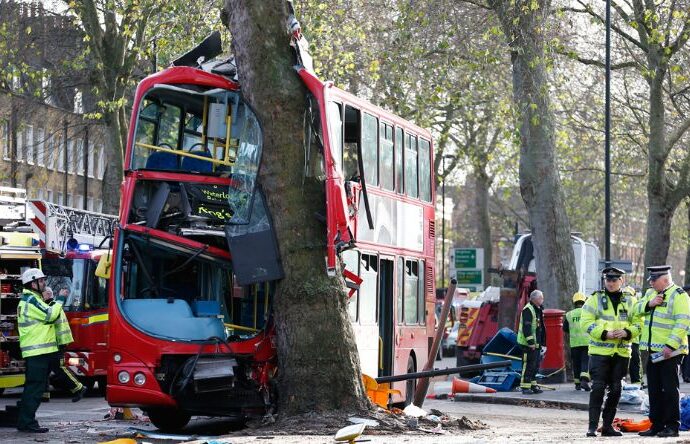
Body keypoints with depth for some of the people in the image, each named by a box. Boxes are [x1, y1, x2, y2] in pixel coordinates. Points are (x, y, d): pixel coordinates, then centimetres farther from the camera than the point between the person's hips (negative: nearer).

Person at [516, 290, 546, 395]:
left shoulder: (538, 310, 17)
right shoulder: (528, 310, -15)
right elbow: (526, 328, -22)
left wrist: (541, 342, 21)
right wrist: (531, 343, -24)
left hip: (536, 344, 10)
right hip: (529, 344, -10)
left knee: (535, 365, 14)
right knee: (528, 365, -8)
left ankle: (533, 385, 21)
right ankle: (525, 387, -4)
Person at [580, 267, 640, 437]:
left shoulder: (628, 301, 11)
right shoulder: (595, 299, 2)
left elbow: (637, 324, 10)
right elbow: (586, 322, -6)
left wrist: (627, 332, -11)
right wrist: (604, 333, -18)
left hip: (622, 352, 4)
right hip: (600, 351, -4)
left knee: (615, 390, 7)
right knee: (598, 387, -8)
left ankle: (607, 425, 17)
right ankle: (592, 426, -5)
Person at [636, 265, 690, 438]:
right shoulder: (651, 293, 15)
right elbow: (637, 309, 13)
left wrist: (670, 345, -25)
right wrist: (649, 304, -8)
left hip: (670, 352, -8)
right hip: (653, 351, 8)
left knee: (670, 389, -4)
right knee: (654, 390, 11)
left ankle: (672, 426, 1)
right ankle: (656, 425, 18)